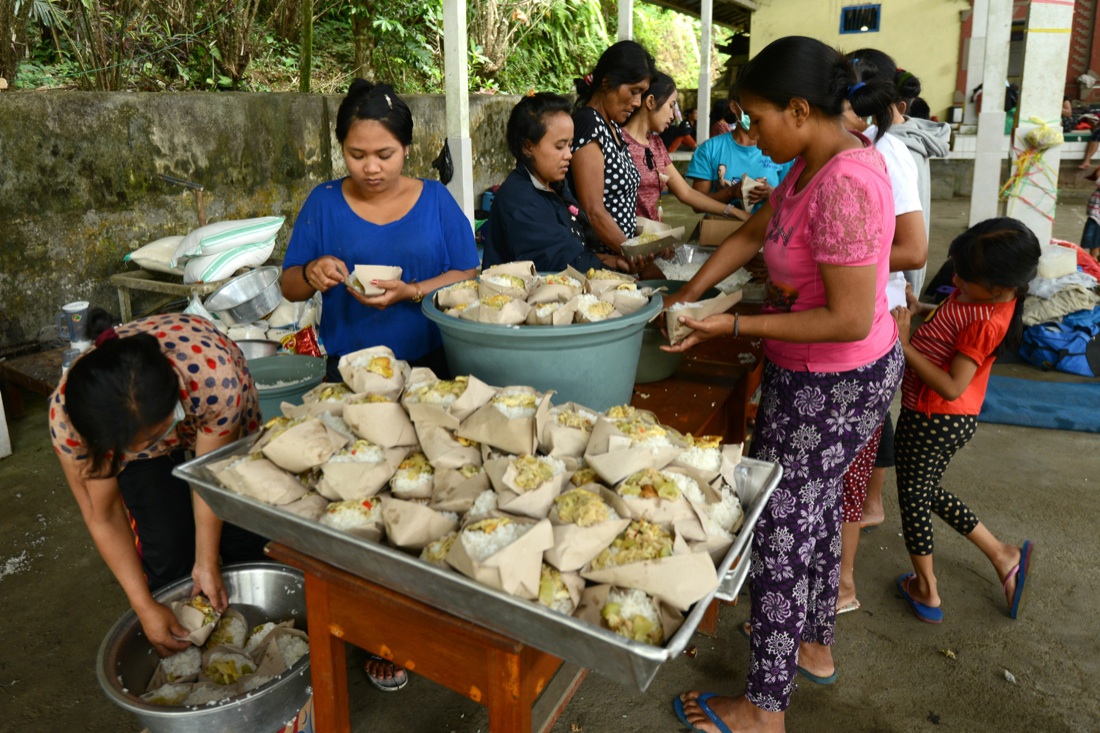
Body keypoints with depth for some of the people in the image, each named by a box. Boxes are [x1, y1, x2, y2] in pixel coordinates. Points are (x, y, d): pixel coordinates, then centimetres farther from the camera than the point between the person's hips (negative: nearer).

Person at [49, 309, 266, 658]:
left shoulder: (218, 378, -43)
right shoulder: (66, 416, -35)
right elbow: (104, 518, -21)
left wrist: (207, 563, -21)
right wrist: (144, 607, -23)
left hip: (215, 422, 0)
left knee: (245, 537, -3)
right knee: (165, 547, -11)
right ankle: (177, 654, 13)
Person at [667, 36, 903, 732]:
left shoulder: (845, 184, -28)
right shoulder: (816, 161, 3)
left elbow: (850, 319, -29)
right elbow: (752, 234, 13)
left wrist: (735, 325, -24)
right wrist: (688, 297, 7)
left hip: (835, 382, -10)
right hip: (813, 372, 10)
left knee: (781, 527, 1)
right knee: (815, 506, 23)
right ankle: (814, 644, 46)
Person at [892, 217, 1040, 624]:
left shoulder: (984, 324, -29)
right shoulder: (983, 294, -2)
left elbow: (951, 387, -28)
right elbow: (949, 323, 16)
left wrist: (904, 345, -27)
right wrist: (919, 311, -2)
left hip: (934, 422, -9)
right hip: (954, 420, 9)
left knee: (914, 498, 11)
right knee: (928, 492, 26)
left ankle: (926, 591, 29)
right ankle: (1003, 556, 33)